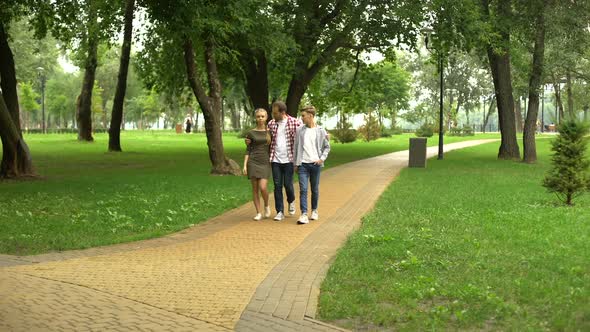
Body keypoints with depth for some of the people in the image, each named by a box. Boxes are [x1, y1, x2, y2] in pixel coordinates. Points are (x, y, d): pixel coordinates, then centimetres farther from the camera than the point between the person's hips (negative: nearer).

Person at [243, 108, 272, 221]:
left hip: (265, 162, -1)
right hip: (253, 162, 1)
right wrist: (245, 165, -4)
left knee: (262, 187, -13)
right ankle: (258, 213, 10)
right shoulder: (251, 133, 3)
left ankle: (266, 205, 14)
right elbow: (248, 150, 4)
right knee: (255, 189, 2)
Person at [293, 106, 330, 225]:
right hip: (303, 164, 0)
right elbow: (296, 147, 9)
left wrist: (322, 158, -4)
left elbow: (327, 147, 10)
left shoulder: (320, 131, 2)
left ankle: (314, 211, 27)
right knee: (303, 189, -10)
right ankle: (304, 214, -12)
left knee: (315, 189, 9)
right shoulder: (299, 130, 5)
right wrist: (295, 163, 8)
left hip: (315, 164, 0)